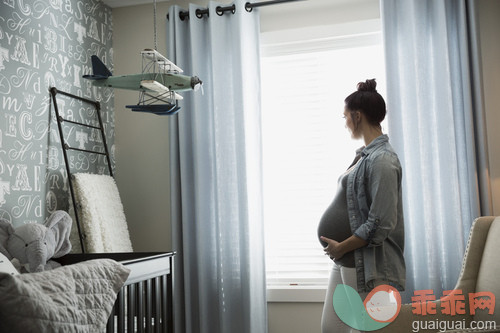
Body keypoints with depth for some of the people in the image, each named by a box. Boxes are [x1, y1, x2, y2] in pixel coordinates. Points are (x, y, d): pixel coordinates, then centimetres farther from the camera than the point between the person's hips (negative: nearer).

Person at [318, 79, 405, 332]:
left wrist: (342, 247, -12)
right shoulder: (366, 155, 12)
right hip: (345, 262, 9)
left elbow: (381, 225, -20)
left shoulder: (382, 159, -16)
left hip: (369, 267, -9)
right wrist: (336, 245, 7)